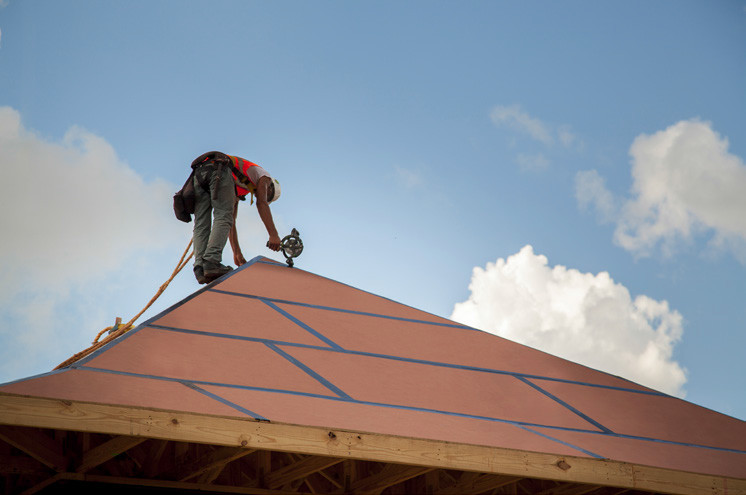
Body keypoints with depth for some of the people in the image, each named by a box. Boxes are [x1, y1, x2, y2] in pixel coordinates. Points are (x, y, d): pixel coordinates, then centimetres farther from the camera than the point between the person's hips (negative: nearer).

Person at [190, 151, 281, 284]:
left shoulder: (238, 192, 42)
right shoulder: (263, 175, 26)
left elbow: (231, 222, 40)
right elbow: (261, 203, 7)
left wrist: (237, 253, 39)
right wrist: (273, 235, 1)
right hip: (218, 169, -7)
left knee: (201, 224, -1)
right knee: (223, 218, -13)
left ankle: (200, 268, -16)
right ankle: (212, 261, -32)